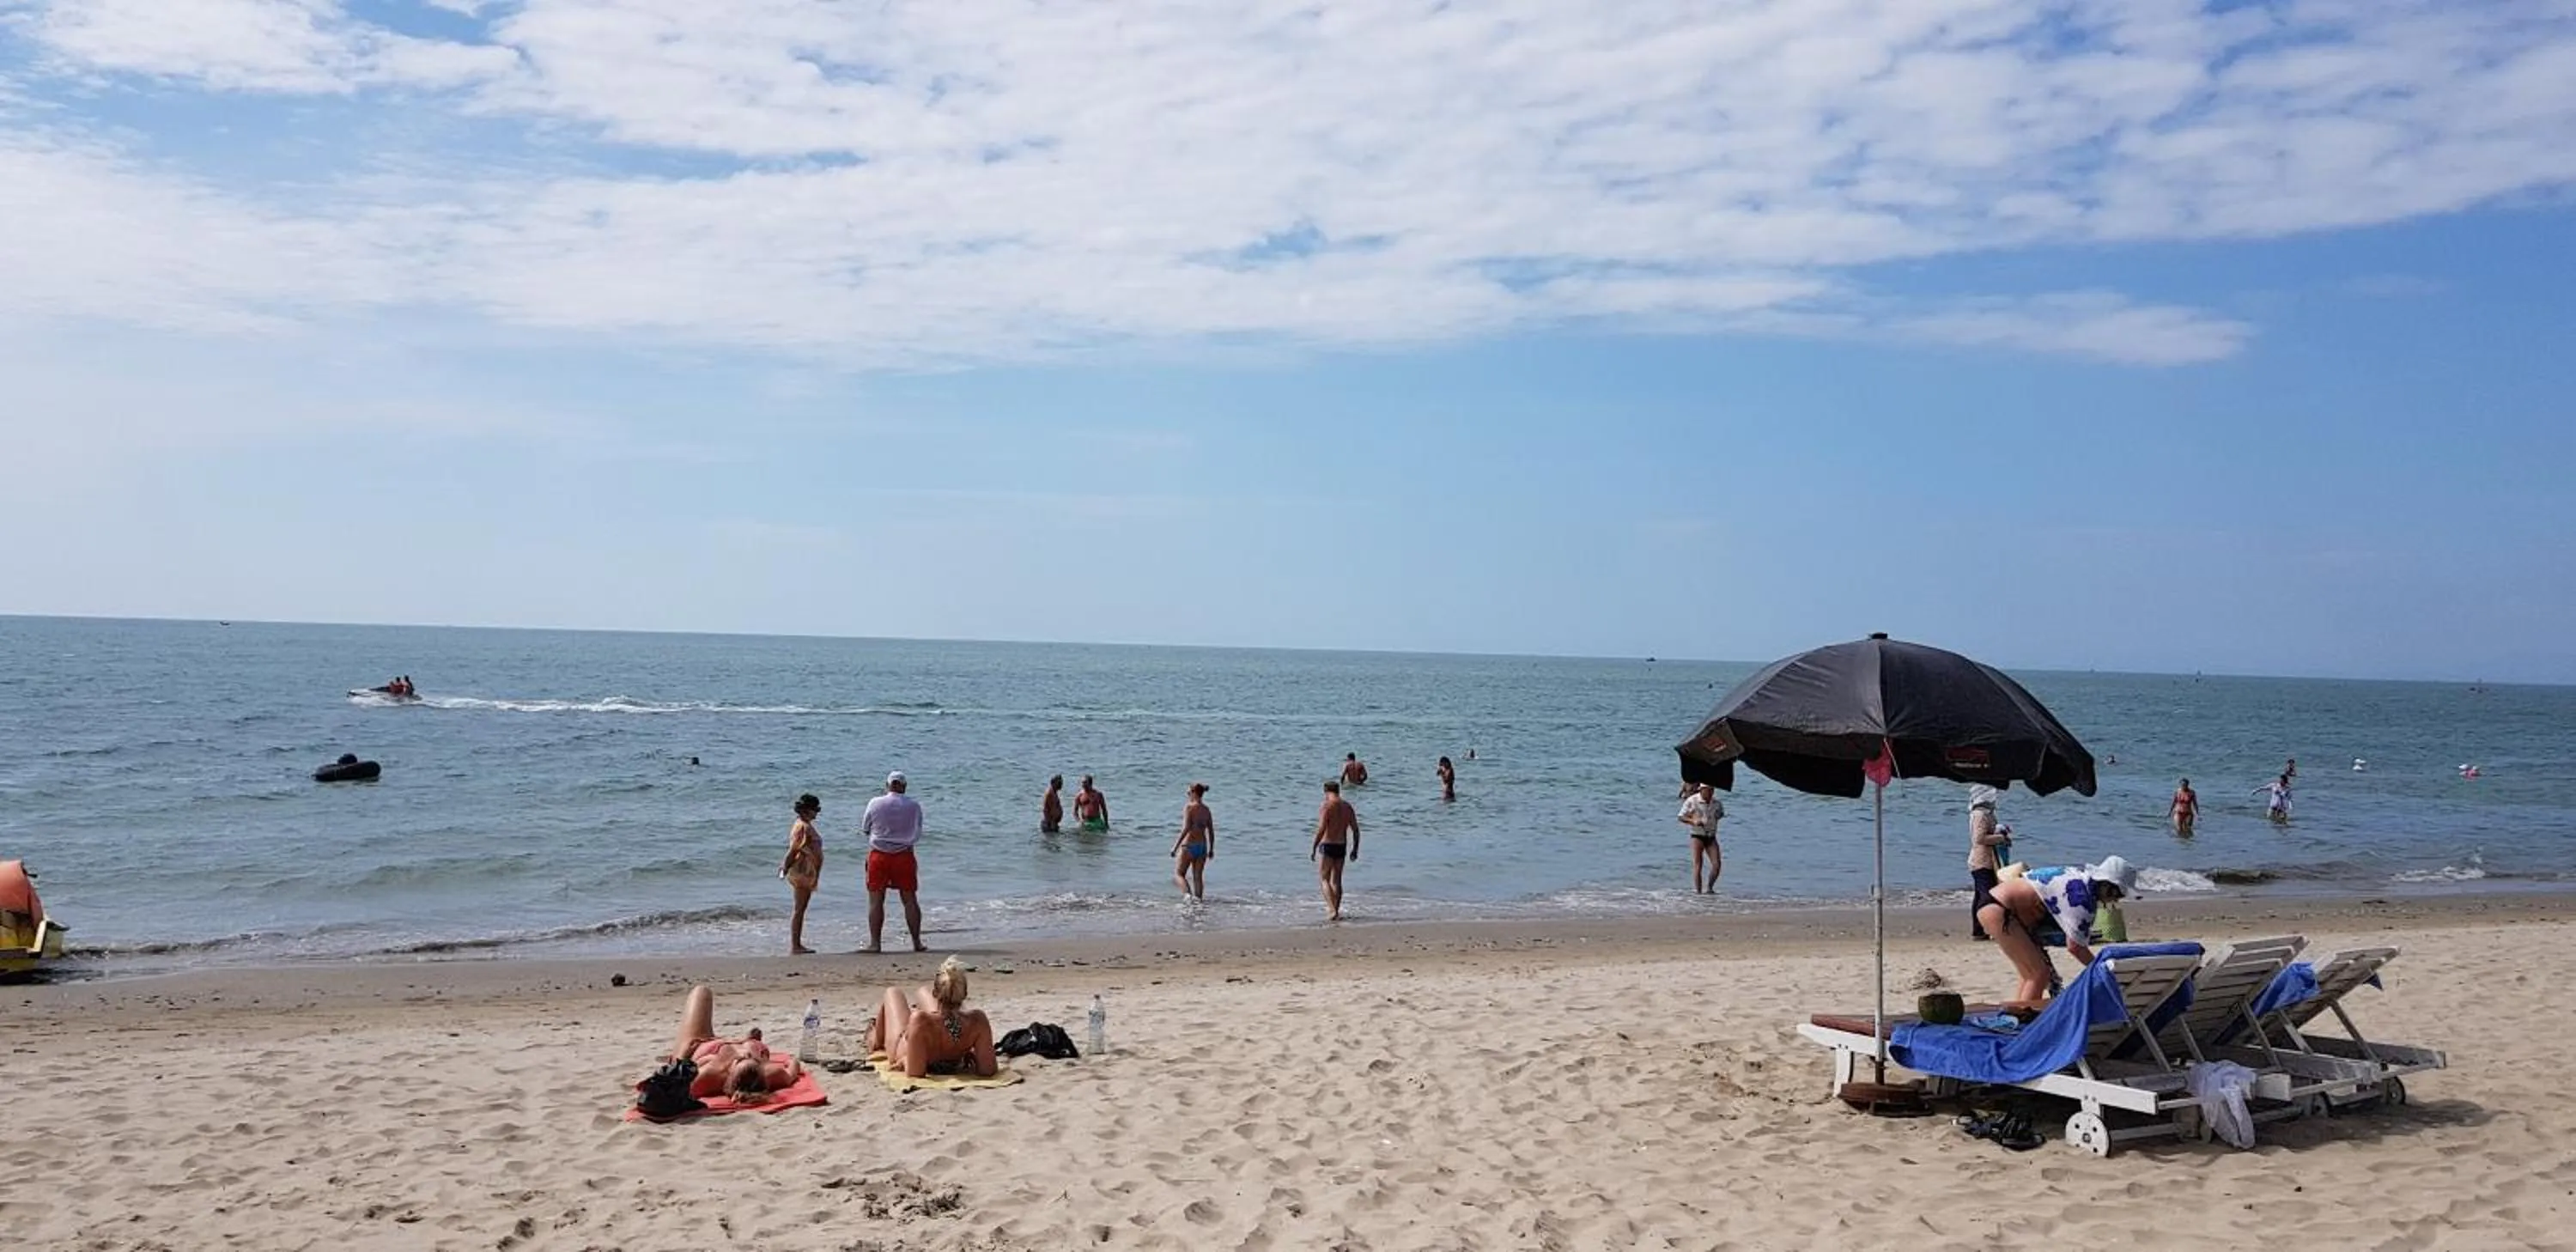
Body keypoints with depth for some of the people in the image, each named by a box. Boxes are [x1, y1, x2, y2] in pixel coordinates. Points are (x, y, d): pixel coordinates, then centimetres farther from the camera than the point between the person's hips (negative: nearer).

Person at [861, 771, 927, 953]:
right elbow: (918, 835, 8)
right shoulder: (914, 806, -2)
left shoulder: (875, 804, -6)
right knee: (910, 900, 7)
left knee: (876, 900, 3)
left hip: (879, 855, -1)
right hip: (904, 855, 1)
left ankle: (875, 943, 0)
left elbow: (865, 829, 5)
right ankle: (917, 943, 10)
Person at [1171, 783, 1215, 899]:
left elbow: (1186, 829, -19)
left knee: (1178, 874, 1)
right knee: (1198, 876, 11)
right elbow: (1211, 832, 10)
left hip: (1188, 846, -6)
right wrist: (1211, 850, 19)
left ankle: (1188, 894, -22)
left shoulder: (1189, 807, -11)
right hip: (1202, 847, 6)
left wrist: (1175, 846, -17)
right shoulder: (1206, 810, 9)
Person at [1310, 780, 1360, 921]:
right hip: (1341, 846, 6)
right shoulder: (1348, 807, 7)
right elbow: (1355, 830, 8)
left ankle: (1332, 910, -14)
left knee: (1324, 879, 1)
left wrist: (1313, 848, -14)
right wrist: (1355, 849, 16)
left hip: (1327, 846, -6)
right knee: (1336, 880, 15)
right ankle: (1336, 911, 20)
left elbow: (1321, 829, -19)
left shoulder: (1327, 806, -12)